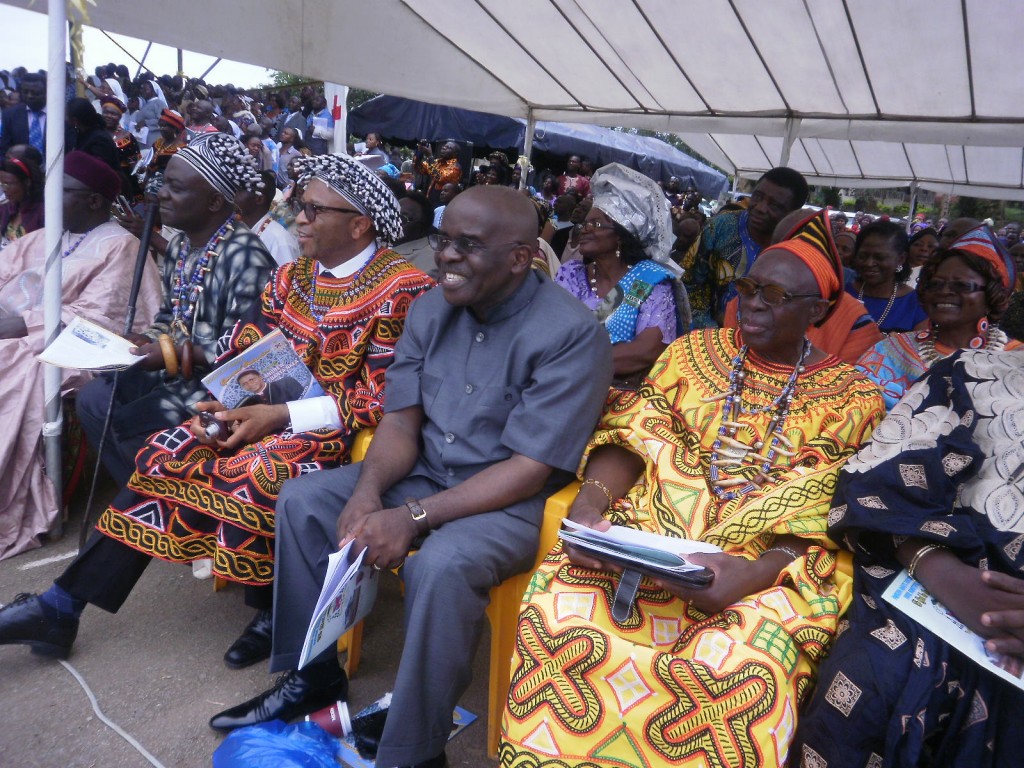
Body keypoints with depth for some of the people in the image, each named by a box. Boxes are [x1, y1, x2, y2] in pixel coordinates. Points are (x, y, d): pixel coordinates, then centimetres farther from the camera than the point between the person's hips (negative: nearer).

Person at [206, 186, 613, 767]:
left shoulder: (572, 334, -21)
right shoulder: (433, 309, 0)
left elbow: (531, 468, -24)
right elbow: (402, 418, 1)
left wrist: (413, 517, -28)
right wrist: (368, 491, -19)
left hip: (513, 499, -7)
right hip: (424, 472, 7)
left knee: (440, 564, -35)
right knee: (302, 499, -3)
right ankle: (310, 675, 12)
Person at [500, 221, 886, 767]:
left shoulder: (850, 396, 5)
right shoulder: (695, 351, 12)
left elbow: (821, 513, -5)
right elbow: (633, 437, 4)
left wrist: (757, 573, -24)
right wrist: (589, 505, -15)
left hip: (769, 564, -1)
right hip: (651, 534, 2)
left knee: (739, 668, -34)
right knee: (557, 607, -26)